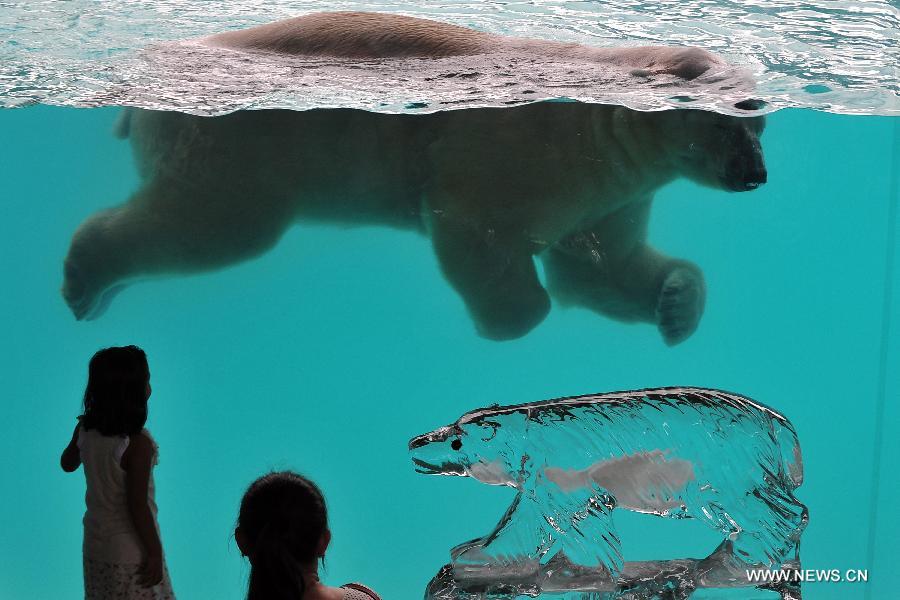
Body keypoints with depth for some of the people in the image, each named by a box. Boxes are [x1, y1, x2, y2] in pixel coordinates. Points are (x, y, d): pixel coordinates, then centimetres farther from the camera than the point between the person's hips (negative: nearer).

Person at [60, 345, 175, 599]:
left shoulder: (85, 430, -7)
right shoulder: (138, 444, -26)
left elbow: (68, 464, 15)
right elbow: (138, 507, -22)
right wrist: (155, 553, -12)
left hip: (94, 546, 7)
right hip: (131, 552, -7)